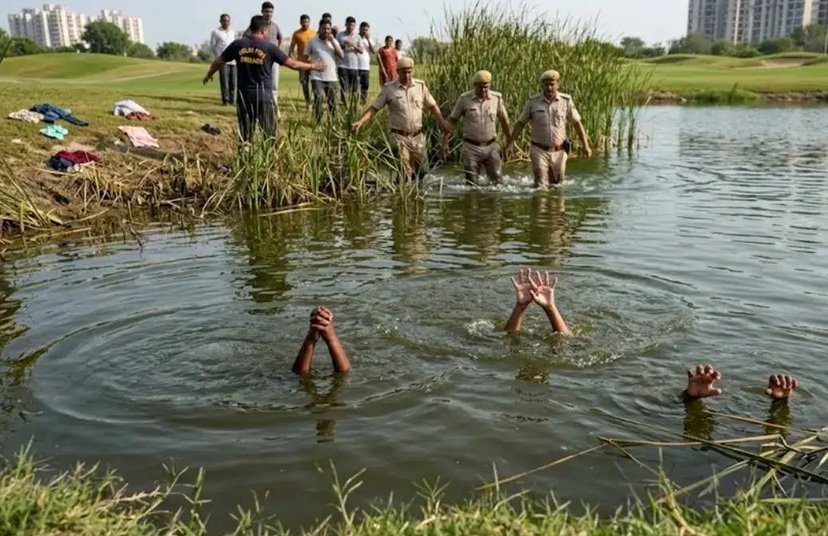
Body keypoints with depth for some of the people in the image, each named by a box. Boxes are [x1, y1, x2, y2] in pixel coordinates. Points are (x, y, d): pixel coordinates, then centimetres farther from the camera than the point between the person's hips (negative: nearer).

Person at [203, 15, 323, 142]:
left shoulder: (238, 45, 2)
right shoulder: (269, 47, -6)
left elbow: (219, 61, 13)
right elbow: (292, 64, -1)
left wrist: (209, 74, 32)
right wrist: (312, 66, 13)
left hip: (244, 94, 3)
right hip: (264, 94, -3)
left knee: (246, 133, 9)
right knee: (268, 132, 6)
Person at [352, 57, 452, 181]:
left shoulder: (420, 86, 3)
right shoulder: (389, 88, -4)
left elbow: (432, 106, 11)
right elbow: (374, 108, -3)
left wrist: (442, 122, 2)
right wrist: (360, 121, -16)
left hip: (417, 136, 3)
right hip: (399, 136, -3)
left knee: (419, 168, 10)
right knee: (404, 170, -5)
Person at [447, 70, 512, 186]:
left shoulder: (497, 98, -1)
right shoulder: (464, 99, -6)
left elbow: (504, 120, 11)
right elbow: (452, 120, 2)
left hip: (491, 146, 2)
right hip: (471, 147, -1)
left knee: (498, 181, -1)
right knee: (471, 183, 2)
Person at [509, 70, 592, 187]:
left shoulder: (566, 101, -1)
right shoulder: (533, 102, -3)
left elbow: (577, 123, 4)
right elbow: (521, 123, 4)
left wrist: (585, 145, 0)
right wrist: (511, 143, -3)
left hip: (559, 151, 2)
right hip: (539, 150, -2)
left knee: (558, 184, 14)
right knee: (540, 186, -9)